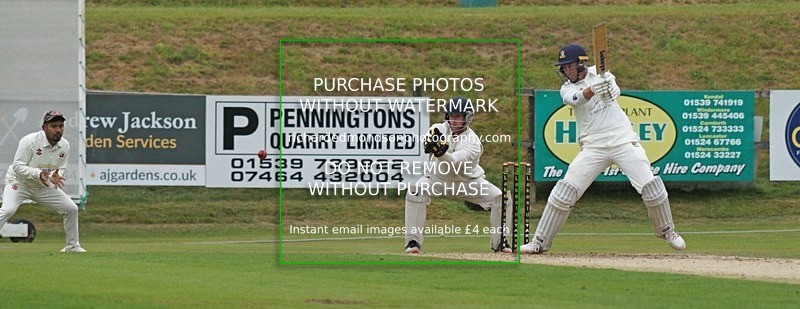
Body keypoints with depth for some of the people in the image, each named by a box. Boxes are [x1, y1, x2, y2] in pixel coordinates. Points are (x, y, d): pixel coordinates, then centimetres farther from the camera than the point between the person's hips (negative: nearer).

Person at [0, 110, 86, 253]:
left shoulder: (64, 146, -7)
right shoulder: (30, 141, -26)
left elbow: (62, 168, 2)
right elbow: (17, 166, -25)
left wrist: (54, 176, -23)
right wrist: (38, 174, -41)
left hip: (43, 187, 6)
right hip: (19, 182, -6)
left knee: (71, 208, 3)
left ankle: (72, 246, 22)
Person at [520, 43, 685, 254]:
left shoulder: (598, 74, 6)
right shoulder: (567, 89, 5)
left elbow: (614, 92, -16)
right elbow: (576, 99, -20)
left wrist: (609, 86, -43)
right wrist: (593, 89, -43)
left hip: (623, 140, -1)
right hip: (593, 147, 1)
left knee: (651, 187, -10)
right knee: (564, 191, -10)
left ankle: (666, 231, 14)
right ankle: (540, 242, -2)